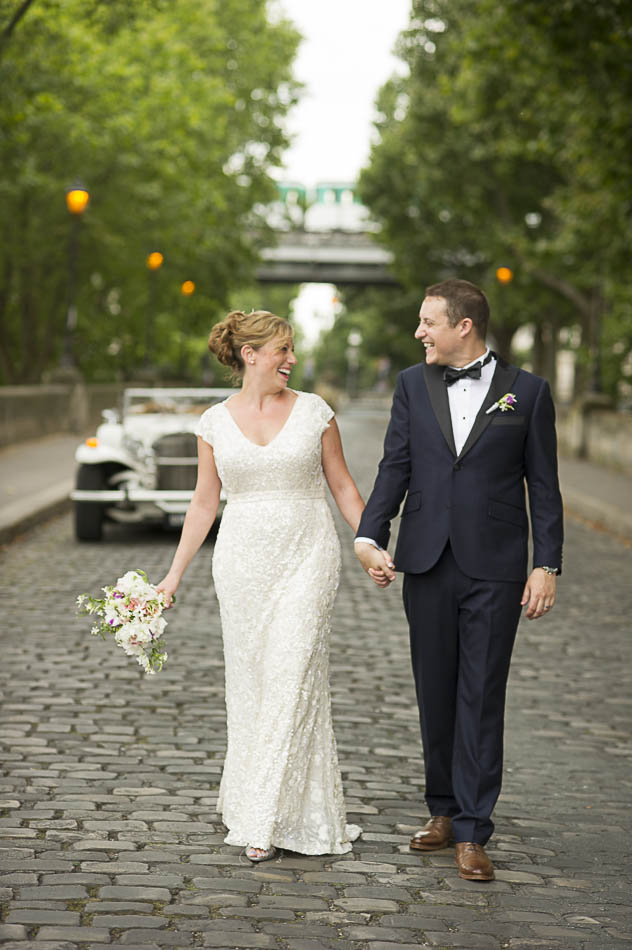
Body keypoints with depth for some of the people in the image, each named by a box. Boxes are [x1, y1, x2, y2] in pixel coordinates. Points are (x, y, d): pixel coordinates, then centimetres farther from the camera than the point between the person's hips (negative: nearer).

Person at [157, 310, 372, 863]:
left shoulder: (314, 411, 1)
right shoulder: (216, 422, 4)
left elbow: (343, 486, 7)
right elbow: (205, 502, 11)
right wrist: (174, 574, 10)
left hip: (306, 557, -2)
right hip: (242, 561, 2)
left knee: (293, 680, -8)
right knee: (250, 683, 5)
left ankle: (267, 821, -4)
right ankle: (253, 802, 17)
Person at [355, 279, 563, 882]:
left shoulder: (527, 392, 0)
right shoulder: (413, 385, 8)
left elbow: (543, 486, 1)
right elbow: (394, 468, 4)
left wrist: (547, 566, -4)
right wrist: (369, 537, -10)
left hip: (494, 570, -3)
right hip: (428, 564, 3)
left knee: (481, 698, -2)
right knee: (435, 694, 10)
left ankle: (472, 832, 1)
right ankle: (443, 810, 24)